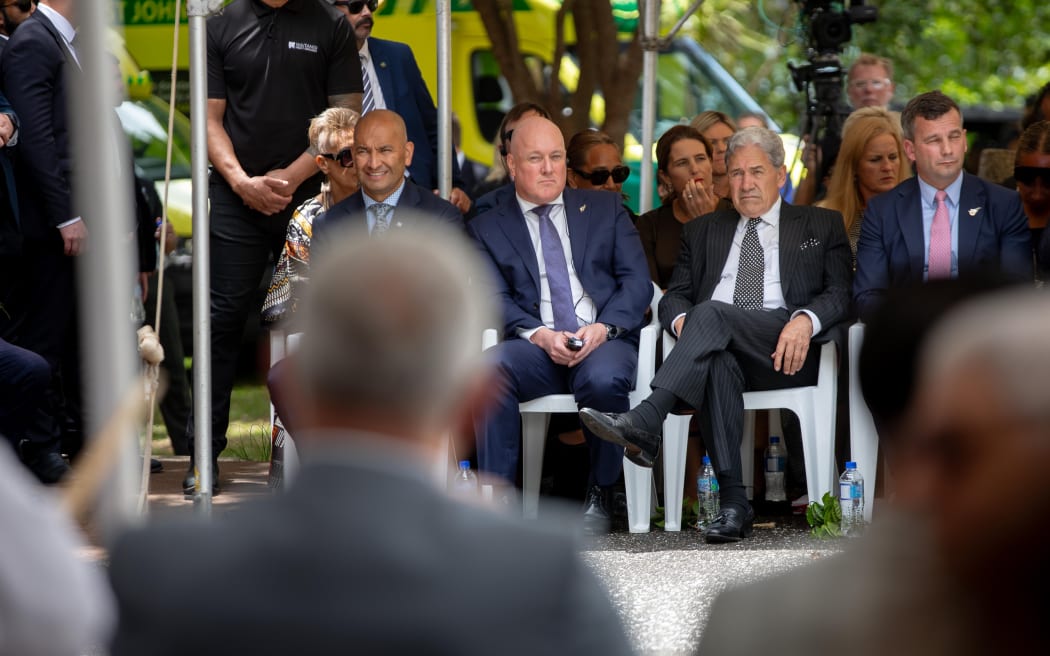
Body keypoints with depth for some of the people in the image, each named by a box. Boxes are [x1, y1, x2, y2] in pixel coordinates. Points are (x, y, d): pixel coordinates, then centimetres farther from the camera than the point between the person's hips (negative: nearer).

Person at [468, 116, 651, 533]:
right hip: (537, 347, 0)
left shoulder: (605, 209, 17)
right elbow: (497, 300, 2)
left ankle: (600, 494, -13)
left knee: (604, 379, -36)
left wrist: (604, 327, -11)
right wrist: (539, 335, -18)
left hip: (605, 341, 0)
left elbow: (637, 282, 8)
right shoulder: (487, 229, 15)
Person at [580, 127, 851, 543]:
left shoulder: (821, 226, 22)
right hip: (718, 343, 2)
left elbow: (840, 293, 9)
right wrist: (681, 319, -6)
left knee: (713, 313, -34)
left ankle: (644, 422, -50)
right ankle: (733, 504, -45)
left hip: (784, 350, -2)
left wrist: (806, 320, -14)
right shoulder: (702, 232, 31)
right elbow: (675, 295, 20)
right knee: (717, 363, -38)